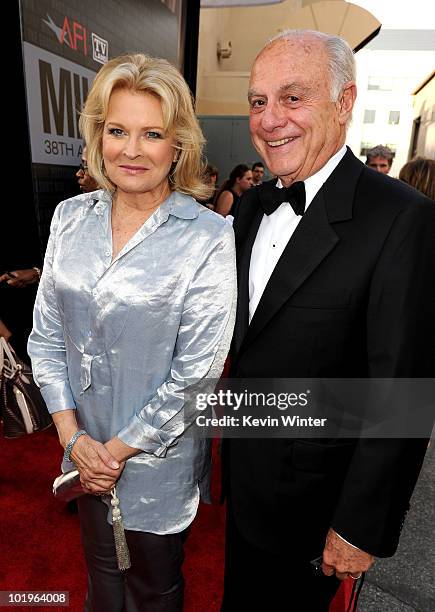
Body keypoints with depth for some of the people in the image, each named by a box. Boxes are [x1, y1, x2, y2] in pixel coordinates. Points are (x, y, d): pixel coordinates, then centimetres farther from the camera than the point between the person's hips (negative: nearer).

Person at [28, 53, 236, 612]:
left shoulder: (208, 238, -19)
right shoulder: (71, 217, -4)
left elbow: (195, 374, -18)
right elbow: (46, 335, -1)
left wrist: (118, 450, -11)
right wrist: (72, 436, -7)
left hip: (157, 458, -3)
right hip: (85, 451, 4)